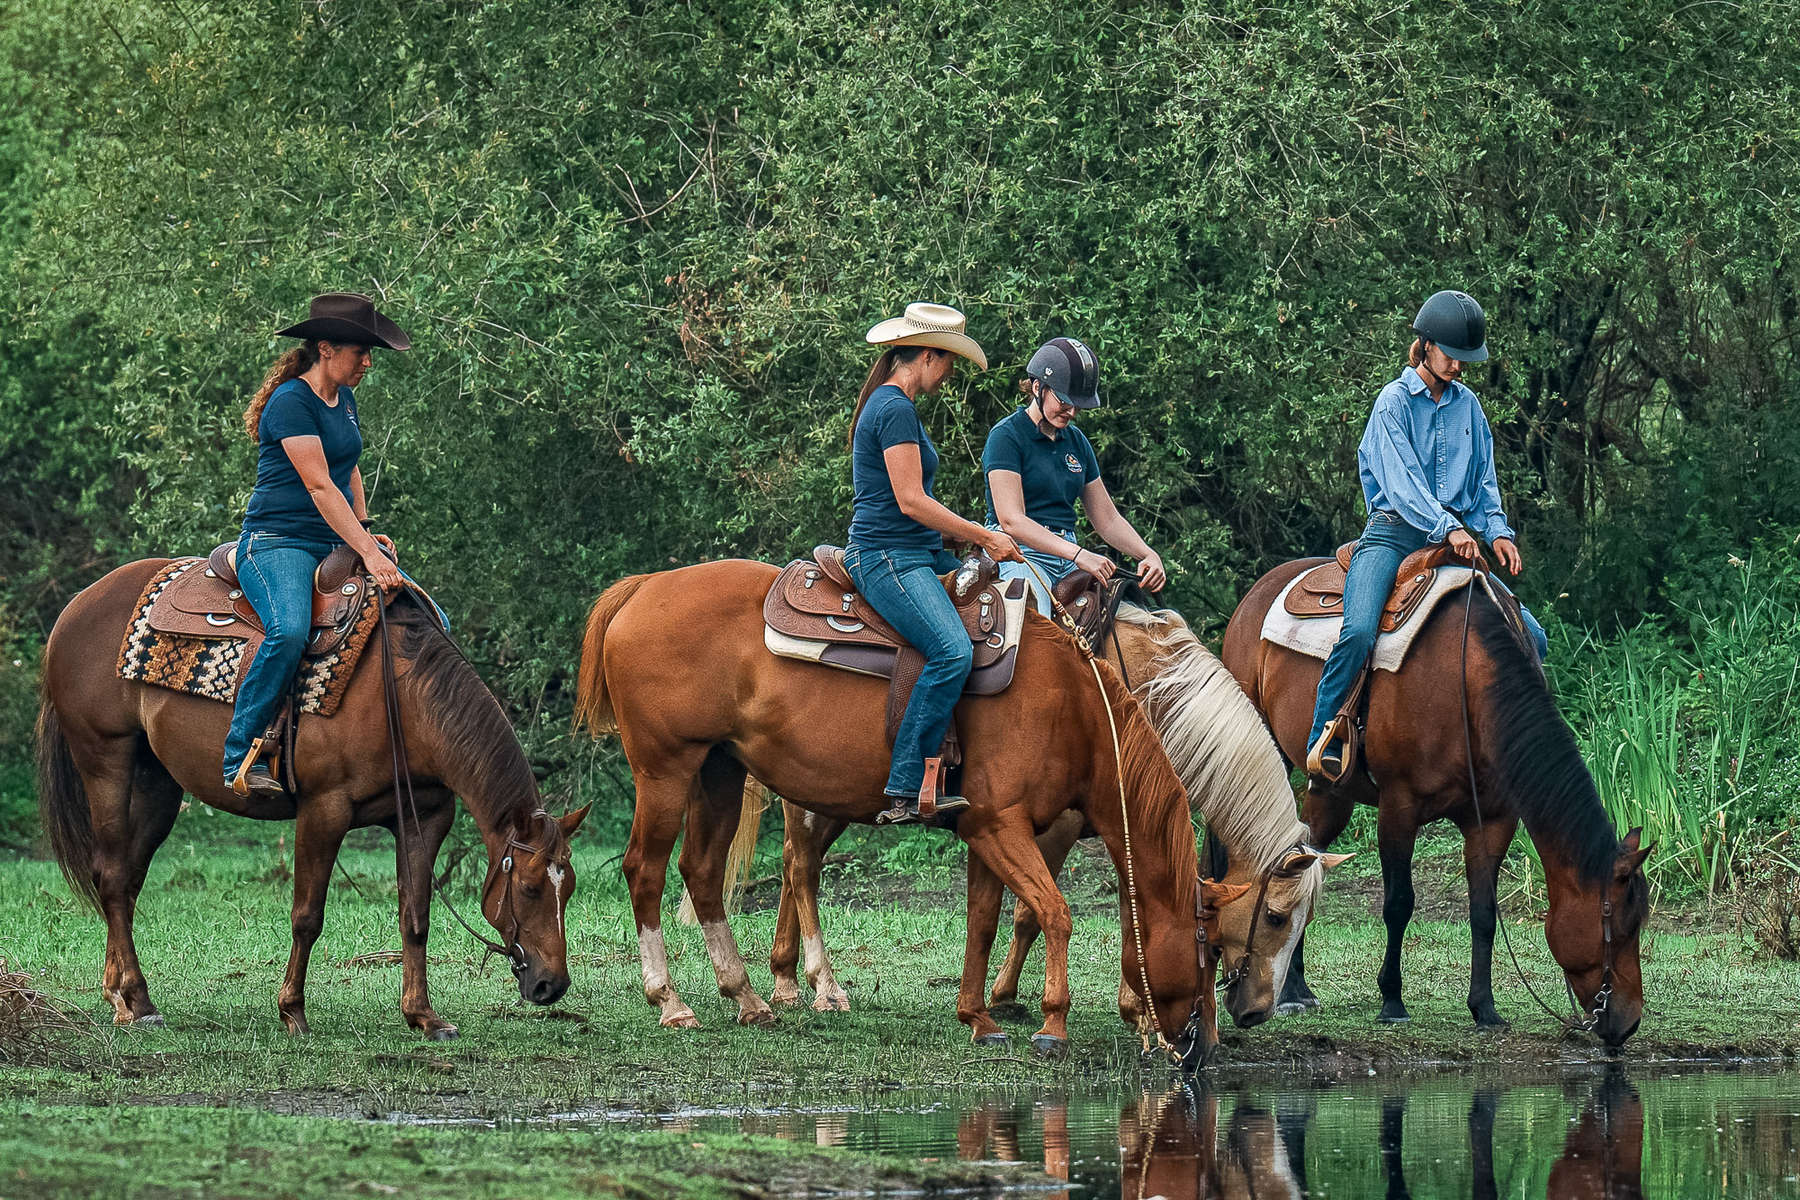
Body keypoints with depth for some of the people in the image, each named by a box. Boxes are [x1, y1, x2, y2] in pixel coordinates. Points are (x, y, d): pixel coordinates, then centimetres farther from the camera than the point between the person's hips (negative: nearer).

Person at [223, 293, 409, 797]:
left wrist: (367, 531, 13)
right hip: (277, 542, -9)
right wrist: (366, 553, -25)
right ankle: (241, 759, -31)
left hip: (336, 544, 9)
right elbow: (320, 486, -20)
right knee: (289, 631, -37)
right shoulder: (291, 402, -13)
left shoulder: (344, 400, 14)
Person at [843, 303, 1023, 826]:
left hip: (919, 554, 11)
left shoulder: (893, 406, 20)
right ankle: (905, 791, -31)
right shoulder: (896, 411, -13)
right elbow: (911, 501, -18)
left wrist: (974, 535, 18)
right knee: (953, 650, -29)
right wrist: (984, 537, -10)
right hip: (887, 558, -11)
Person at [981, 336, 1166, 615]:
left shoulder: (1077, 442, 19)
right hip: (1021, 555, -7)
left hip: (1067, 556, 7)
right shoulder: (1006, 436, -3)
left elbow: (1107, 519, 22)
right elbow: (1011, 521, -14)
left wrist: (1148, 555, 2)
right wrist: (1078, 555, -24)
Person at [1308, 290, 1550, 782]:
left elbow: (1483, 479, 19)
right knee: (1358, 631, -32)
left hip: (1454, 535, 6)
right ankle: (1324, 742, -22)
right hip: (1394, 533, -6)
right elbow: (1402, 481, -14)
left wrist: (1496, 531, 1)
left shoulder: (1468, 405, 13)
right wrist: (1447, 528, -26)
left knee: (1531, 640, -6)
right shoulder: (1395, 401, -4)